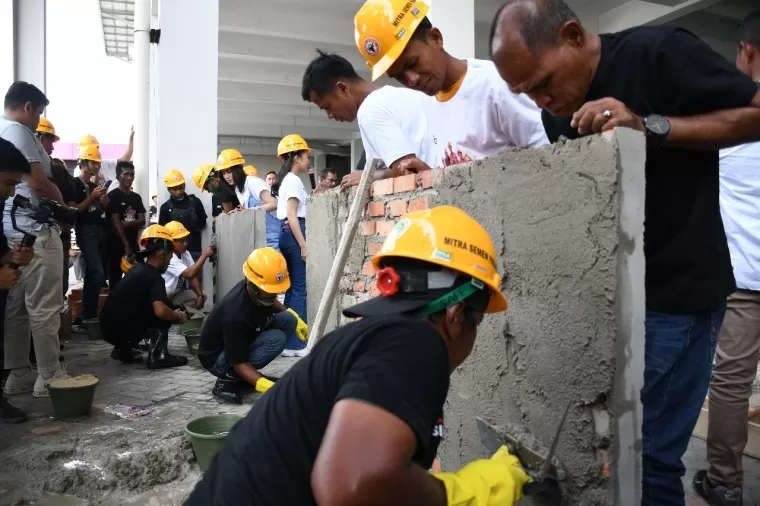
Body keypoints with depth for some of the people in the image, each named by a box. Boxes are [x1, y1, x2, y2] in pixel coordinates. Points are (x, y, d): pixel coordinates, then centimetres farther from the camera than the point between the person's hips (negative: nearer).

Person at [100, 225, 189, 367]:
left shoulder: (138, 269, 14)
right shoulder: (154, 277, -13)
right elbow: (160, 311, -28)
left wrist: (173, 313, 17)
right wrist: (179, 316, -9)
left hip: (108, 328, 9)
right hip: (121, 330, -9)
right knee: (165, 308, -3)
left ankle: (123, 349, 20)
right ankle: (157, 356, -8)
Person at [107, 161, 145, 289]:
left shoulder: (136, 197, 13)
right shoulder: (113, 196, -5)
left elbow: (142, 221, 6)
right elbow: (115, 223, -11)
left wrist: (127, 223, -15)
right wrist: (126, 245, -15)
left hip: (133, 243, 5)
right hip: (117, 244, -5)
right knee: (115, 277, -1)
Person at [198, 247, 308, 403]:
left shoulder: (259, 291, -14)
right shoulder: (235, 314, -37)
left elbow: (270, 302, 14)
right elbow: (240, 364, -30)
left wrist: (293, 316, 3)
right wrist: (270, 387, -42)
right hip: (218, 359, -9)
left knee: (287, 319, -9)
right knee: (276, 339, -29)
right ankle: (229, 378, -13)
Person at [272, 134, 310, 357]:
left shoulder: (286, 179, 20)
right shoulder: (294, 180, -9)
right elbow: (292, 216, -16)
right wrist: (303, 245, -19)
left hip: (286, 233, 10)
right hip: (293, 233, -10)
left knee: (292, 288, 10)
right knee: (299, 289, -9)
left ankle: (288, 341, 13)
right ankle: (296, 344, -7)